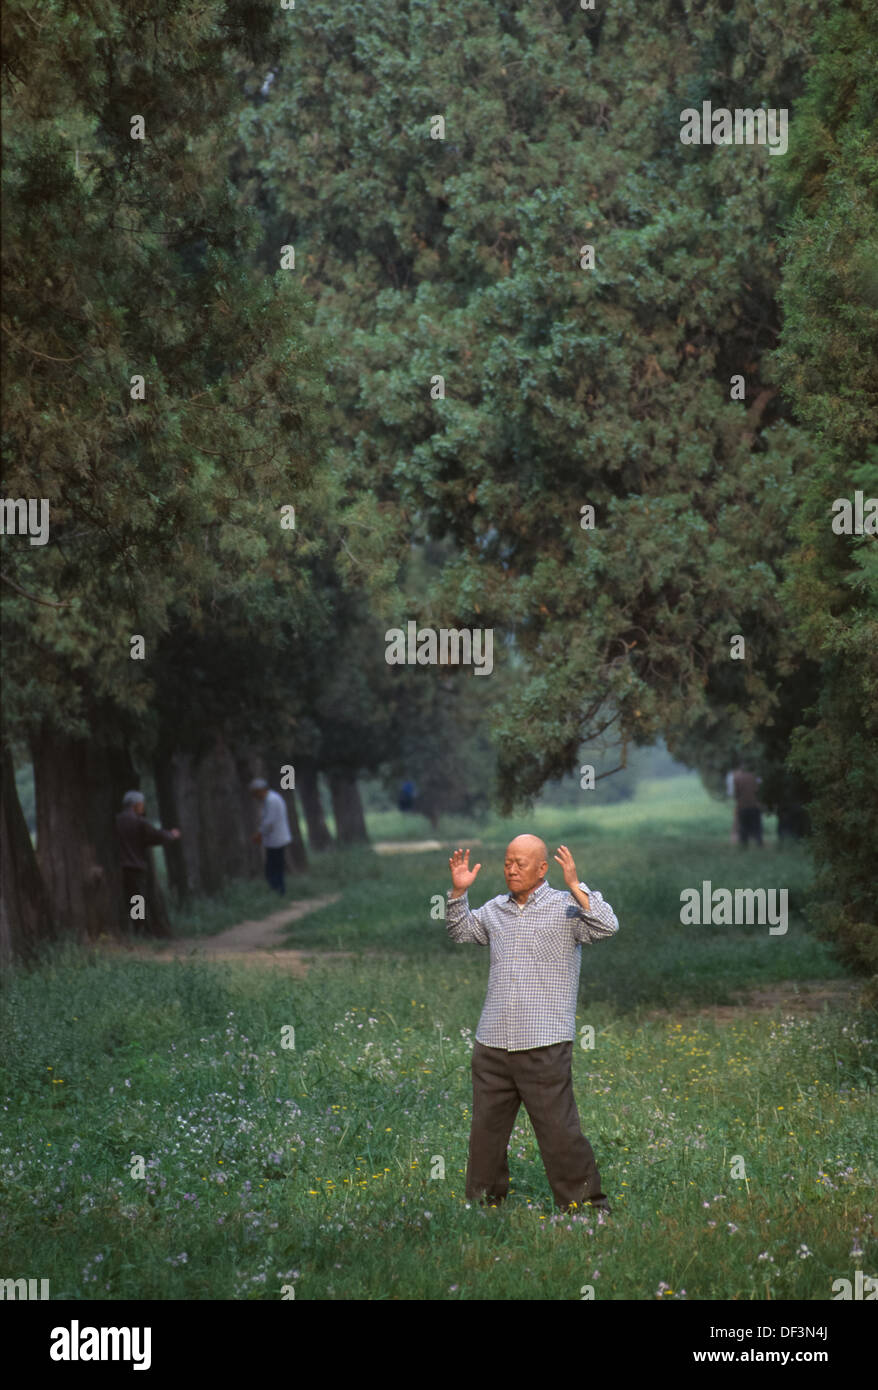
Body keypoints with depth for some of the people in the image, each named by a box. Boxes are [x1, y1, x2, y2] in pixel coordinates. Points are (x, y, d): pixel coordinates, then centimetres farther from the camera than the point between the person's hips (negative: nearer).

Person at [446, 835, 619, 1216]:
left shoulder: (566, 907, 0)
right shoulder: (495, 910, 15)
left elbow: (607, 927, -15)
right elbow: (460, 931, 30)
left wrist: (575, 886, -22)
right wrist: (459, 891, 15)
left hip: (544, 1047, -5)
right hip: (492, 1045, 5)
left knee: (559, 1130, -6)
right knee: (486, 1128, 11)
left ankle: (586, 1204, 4)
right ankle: (484, 1201, 24)